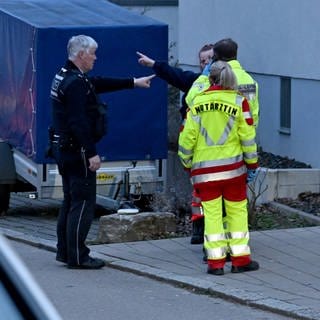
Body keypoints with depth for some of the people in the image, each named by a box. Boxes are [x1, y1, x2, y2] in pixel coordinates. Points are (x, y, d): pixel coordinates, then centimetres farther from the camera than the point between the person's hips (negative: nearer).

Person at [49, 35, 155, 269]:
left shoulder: (65, 77, 13)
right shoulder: (75, 83, -20)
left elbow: (100, 84, 23)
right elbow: (79, 123, -25)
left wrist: (134, 82, 27)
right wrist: (92, 153, -23)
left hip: (64, 150, 11)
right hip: (77, 151, -11)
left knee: (71, 201, 17)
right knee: (83, 203, -6)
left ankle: (65, 251, 23)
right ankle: (77, 257, -3)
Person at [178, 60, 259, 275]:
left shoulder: (198, 102, 1)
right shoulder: (238, 102, -2)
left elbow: (187, 135, 1)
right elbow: (248, 136, -2)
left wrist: (187, 162, 15)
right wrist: (252, 162, 10)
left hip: (204, 168, 1)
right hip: (232, 166, -1)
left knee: (212, 213, 5)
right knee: (237, 211, 9)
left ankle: (216, 262, 3)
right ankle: (240, 259, 10)